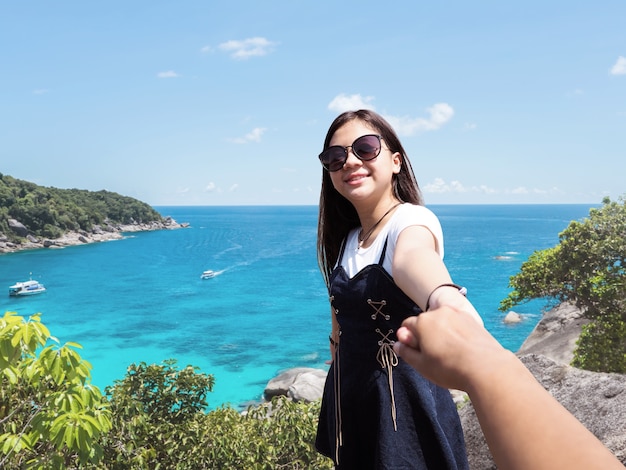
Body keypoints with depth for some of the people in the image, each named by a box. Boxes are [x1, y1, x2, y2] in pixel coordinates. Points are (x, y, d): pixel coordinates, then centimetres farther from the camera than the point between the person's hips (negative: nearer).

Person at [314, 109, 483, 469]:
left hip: (404, 397, -6)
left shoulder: (411, 219, -20)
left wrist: (444, 297, -65)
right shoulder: (344, 238, 2)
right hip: (347, 395, 7)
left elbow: (411, 257, -45)